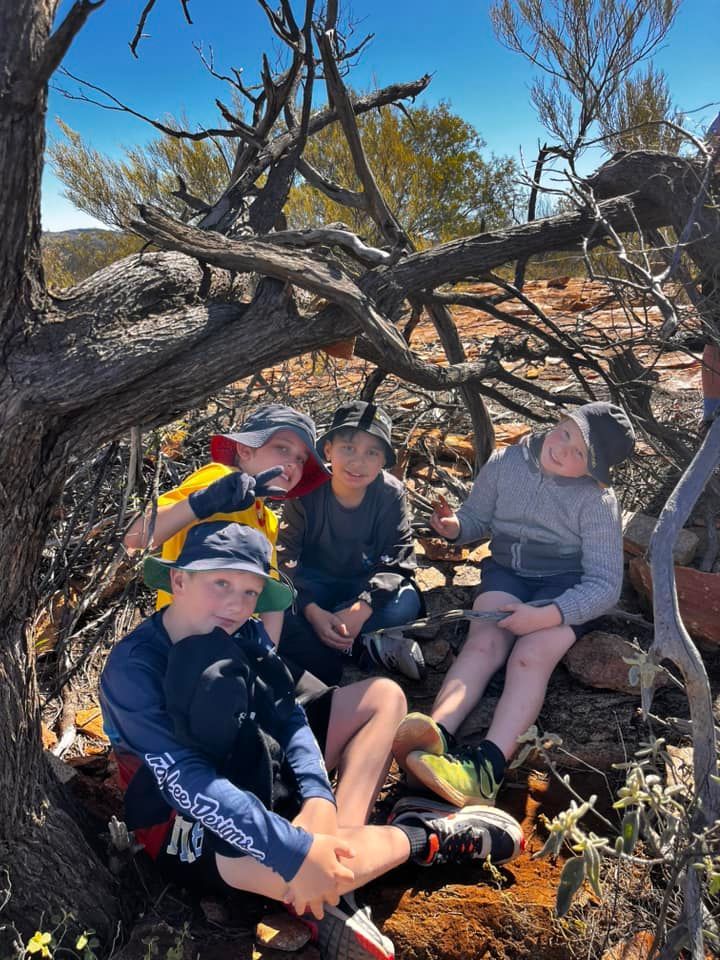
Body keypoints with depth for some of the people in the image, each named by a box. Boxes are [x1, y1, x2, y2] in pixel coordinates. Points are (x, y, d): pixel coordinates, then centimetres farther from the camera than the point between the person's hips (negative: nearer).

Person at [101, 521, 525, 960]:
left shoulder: (248, 634, -4)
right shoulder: (133, 666, -24)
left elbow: (289, 718, -10)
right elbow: (184, 781, -33)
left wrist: (319, 800, -29)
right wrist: (294, 852, -39)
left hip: (256, 784, 8)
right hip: (186, 824, -7)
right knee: (292, 865, -41)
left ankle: (336, 890, -16)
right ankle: (426, 835, -8)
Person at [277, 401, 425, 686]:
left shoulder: (390, 494, -16)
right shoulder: (307, 491, -19)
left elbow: (398, 560, -18)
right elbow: (286, 557, -21)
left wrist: (362, 608, -35)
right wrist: (312, 611, -36)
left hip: (366, 587, 0)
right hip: (313, 585, 0)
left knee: (406, 602, -30)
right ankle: (367, 649, -29)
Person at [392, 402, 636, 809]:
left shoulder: (597, 501, -13)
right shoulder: (505, 463, -3)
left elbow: (605, 585, -15)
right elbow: (478, 519, 10)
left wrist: (545, 616, -29)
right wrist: (455, 527, -15)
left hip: (566, 586, -3)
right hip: (507, 571, 3)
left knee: (530, 656, -30)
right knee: (484, 642, -26)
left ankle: (488, 768, -48)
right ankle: (437, 735, -47)